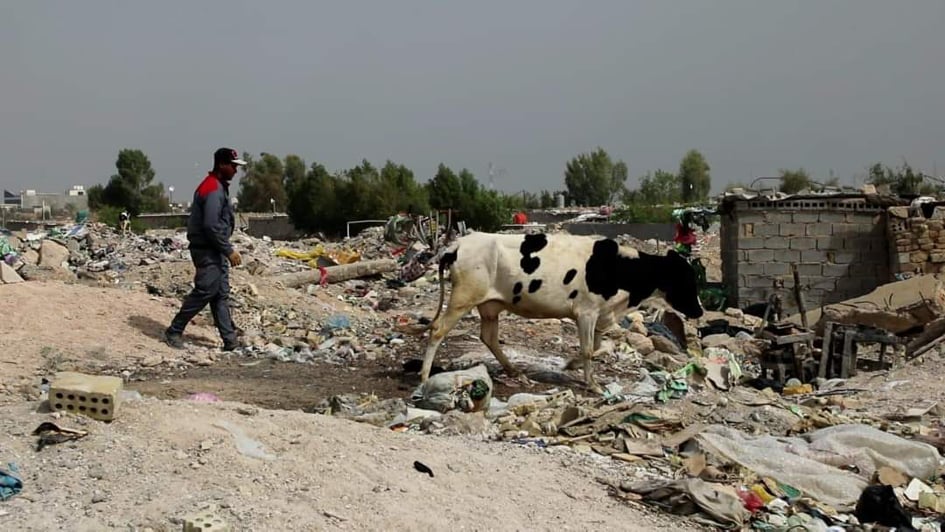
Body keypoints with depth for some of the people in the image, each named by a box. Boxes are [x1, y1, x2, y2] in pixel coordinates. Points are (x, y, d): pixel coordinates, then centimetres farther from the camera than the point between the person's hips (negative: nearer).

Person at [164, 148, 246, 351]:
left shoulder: (219, 186, 15)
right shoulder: (213, 189, -17)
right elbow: (211, 226, -23)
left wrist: (226, 250, 16)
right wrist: (229, 251, -18)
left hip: (215, 251, 10)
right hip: (207, 250, -10)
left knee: (221, 295, 9)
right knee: (204, 292, -7)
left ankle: (230, 340, 11)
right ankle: (174, 332, 5)